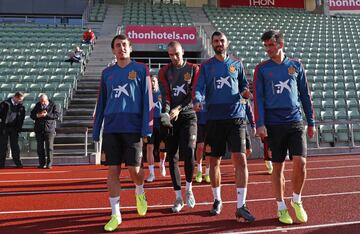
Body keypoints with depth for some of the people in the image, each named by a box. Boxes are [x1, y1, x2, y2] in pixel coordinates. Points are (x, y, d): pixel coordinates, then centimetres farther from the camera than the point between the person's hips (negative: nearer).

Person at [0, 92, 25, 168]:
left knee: (15, 146, 4)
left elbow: (22, 117, 10)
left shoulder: (21, 106, 5)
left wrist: (19, 127, 4)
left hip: (14, 128, 2)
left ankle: (18, 163, 8)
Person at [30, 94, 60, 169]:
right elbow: (31, 115, 12)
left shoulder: (53, 105, 1)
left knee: (49, 147, -4)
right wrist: (37, 115, -10)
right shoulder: (37, 105, 13)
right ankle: (42, 164, 15)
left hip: (49, 129, -4)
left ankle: (49, 164, 1)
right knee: (40, 148, 6)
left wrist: (47, 115, -19)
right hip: (39, 130, 4)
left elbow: (57, 115, -9)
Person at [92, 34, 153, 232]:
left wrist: (146, 129, -9)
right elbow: (101, 103, 14)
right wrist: (95, 131, 10)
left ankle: (140, 193, 34)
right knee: (113, 171, 3)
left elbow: (147, 100, -1)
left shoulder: (140, 69, 4)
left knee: (134, 169, 0)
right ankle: (115, 214, 14)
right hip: (111, 129, 3)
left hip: (133, 128, -3)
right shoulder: (107, 73, 13)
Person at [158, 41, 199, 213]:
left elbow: (194, 94, -3)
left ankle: (189, 188, 7)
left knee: (188, 151, -19)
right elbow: (165, 95, -2)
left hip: (188, 115, -2)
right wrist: (166, 112, -20)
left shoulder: (193, 69, 6)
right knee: (172, 157, 1)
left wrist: (178, 108, -17)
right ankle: (178, 197, 14)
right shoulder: (164, 71, 9)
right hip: (171, 117, 2)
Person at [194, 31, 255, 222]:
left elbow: (243, 87, 18)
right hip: (214, 118, 0)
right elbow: (200, 88, -2)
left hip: (236, 117, 0)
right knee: (214, 161, 7)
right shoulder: (206, 66, 8)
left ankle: (241, 206, -2)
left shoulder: (237, 64, 12)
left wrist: (247, 92, -5)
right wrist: (197, 101, -23)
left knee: (240, 160, -9)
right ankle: (217, 200, 26)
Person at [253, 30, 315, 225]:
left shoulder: (296, 66, 8)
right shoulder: (261, 69, 4)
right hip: (273, 125, -1)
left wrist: (311, 122, 10)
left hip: (295, 122, 1)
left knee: (300, 163, -8)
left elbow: (305, 95, 11)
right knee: (278, 166, 6)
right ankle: (281, 207, 21)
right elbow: (258, 98, 0)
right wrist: (260, 124, -9)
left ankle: (297, 200, 18)